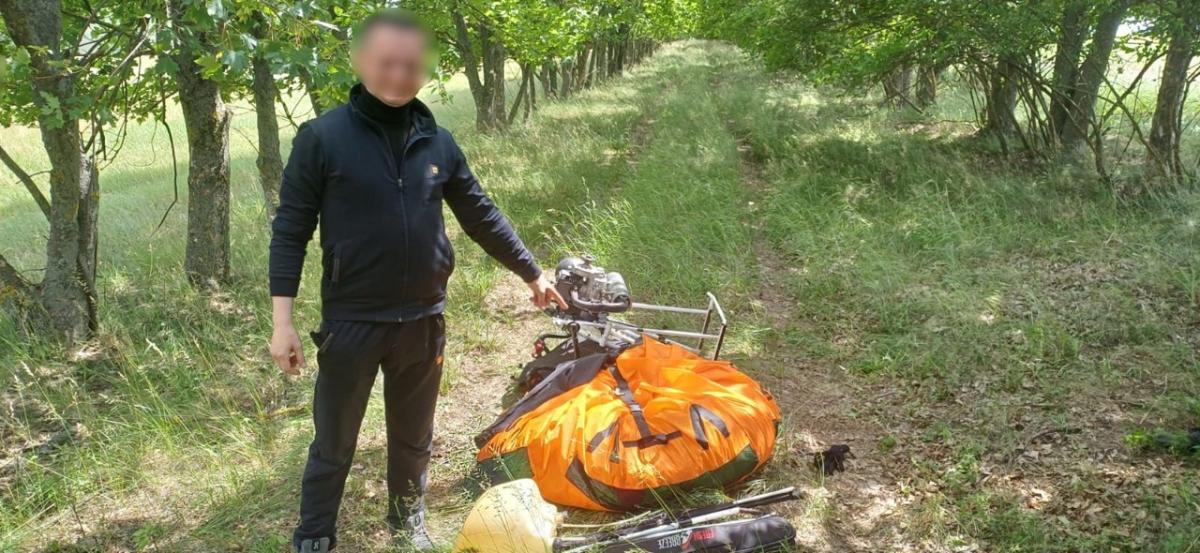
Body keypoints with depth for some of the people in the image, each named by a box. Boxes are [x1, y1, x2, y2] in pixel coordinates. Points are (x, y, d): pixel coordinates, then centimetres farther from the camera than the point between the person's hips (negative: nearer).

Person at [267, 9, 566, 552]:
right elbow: (290, 230, -7)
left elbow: (481, 216, 11)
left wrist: (532, 273, 16)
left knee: (413, 439, 19)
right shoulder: (322, 137, -9)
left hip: (423, 322, 3)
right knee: (333, 444, 10)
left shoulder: (437, 142, 2)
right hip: (350, 324, -3)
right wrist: (283, 321, -11)